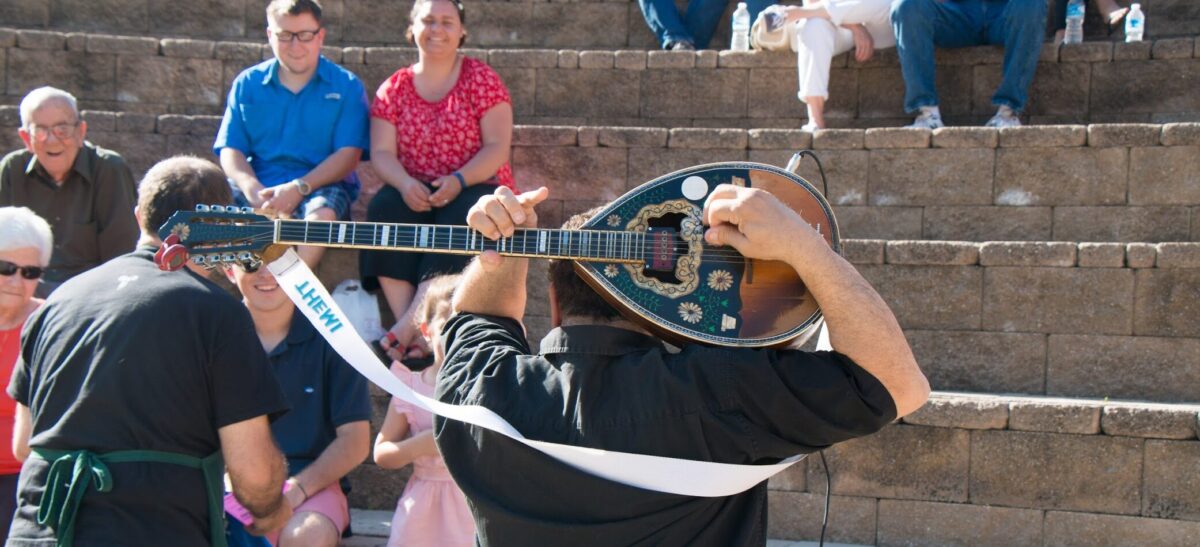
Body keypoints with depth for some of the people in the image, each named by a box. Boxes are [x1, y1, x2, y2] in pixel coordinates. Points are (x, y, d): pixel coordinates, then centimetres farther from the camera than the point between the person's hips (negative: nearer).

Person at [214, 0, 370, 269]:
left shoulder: (346, 86, 4)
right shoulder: (248, 83, 12)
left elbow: (348, 154, -6)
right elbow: (231, 149, 7)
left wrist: (299, 188, -20)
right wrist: (253, 190, -15)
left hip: (320, 186, -3)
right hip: (257, 187, 3)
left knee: (323, 211, -38)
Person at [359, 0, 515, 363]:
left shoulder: (481, 79, 2)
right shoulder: (394, 88, 10)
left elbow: (498, 147, -7)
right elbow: (382, 152, 1)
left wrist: (459, 180, -23)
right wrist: (405, 184, -21)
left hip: (475, 188, -2)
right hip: (413, 192, 2)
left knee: (460, 219, -37)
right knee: (384, 211, -31)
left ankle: (407, 328, -43)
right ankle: (415, 334, -39)